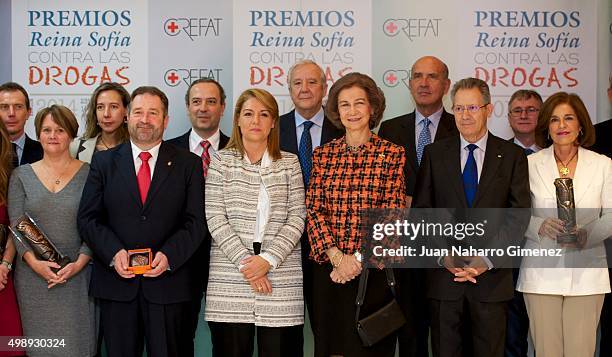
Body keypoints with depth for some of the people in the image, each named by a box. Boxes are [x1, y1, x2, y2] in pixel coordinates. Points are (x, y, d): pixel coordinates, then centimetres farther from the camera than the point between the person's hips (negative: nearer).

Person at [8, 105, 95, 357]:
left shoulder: (88, 174, 2)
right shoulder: (22, 175, 7)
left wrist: (79, 263, -14)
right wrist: (34, 262, -13)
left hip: (76, 276, -1)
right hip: (33, 276, 1)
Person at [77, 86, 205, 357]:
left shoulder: (189, 165, 5)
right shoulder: (104, 161, 8)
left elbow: (196, 221, 0)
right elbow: (88, 218, 4)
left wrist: (169, 256, -16)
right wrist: (114, 252, -12)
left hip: (169, 283, -1)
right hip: (116, 281, 1)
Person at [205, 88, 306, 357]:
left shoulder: (289, 163, 10)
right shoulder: (221, 160, 7)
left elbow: (297, 218, 3)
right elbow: (215, 218, -1)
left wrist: (268, 259, -10)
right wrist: (244, 261, -11)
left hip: (281, 277, 1)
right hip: (229, 278, -1)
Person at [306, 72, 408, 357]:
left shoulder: (392, 154, -1)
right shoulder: (323, 155, 6)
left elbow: (393, 215, -6)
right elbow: (313, 210, 1)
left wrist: (359, 260, -13)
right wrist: (336, 256, -12)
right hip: (328, 269, 2)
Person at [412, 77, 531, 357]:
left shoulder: (512, 156, 4)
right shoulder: (434, 154, 7)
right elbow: (421, 210, 3)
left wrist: (488, 260, -11)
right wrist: (443, 255, -10)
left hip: (492, 277, -1)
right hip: (444, 275, 1)